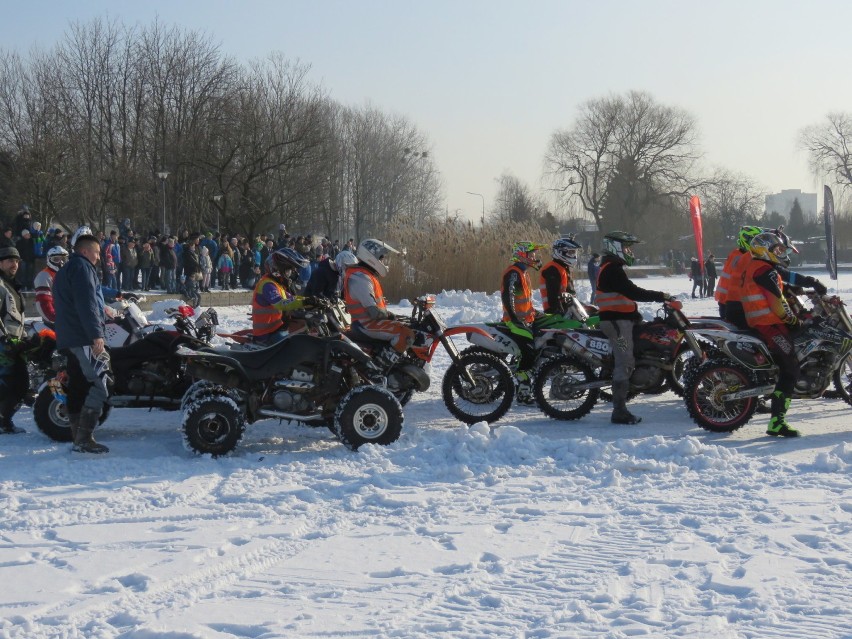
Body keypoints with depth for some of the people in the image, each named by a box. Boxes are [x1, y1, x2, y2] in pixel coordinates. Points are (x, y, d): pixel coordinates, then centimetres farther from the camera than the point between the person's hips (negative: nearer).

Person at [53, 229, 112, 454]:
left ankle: (78, 438, 12)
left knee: (78, 387, 11)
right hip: (84, 338, -11)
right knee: (99, 385, -13)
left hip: (68, 339, 11)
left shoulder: (64, 271, 25)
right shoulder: (82, 267, -7)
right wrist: (96, 334, -23)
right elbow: (86, 303, -19)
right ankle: (84, 438, -18)